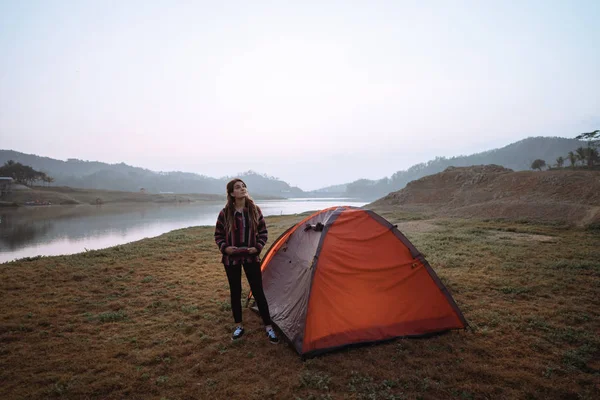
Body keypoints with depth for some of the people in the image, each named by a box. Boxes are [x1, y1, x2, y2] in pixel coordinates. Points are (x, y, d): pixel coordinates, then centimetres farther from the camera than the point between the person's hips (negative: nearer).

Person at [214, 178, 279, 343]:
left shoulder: (255, 210, -3)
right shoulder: (225, 213, -7)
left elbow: (263, 232, 4)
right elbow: (218, 235, 3)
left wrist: (258, 247, -11)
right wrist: (225, 248, -14)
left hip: (251, 257, 0)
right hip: (231, 258, 0)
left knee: (258, 291, 2)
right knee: (235, 292, 11)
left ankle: (268, 326, 15)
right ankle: (239, 326, 29)